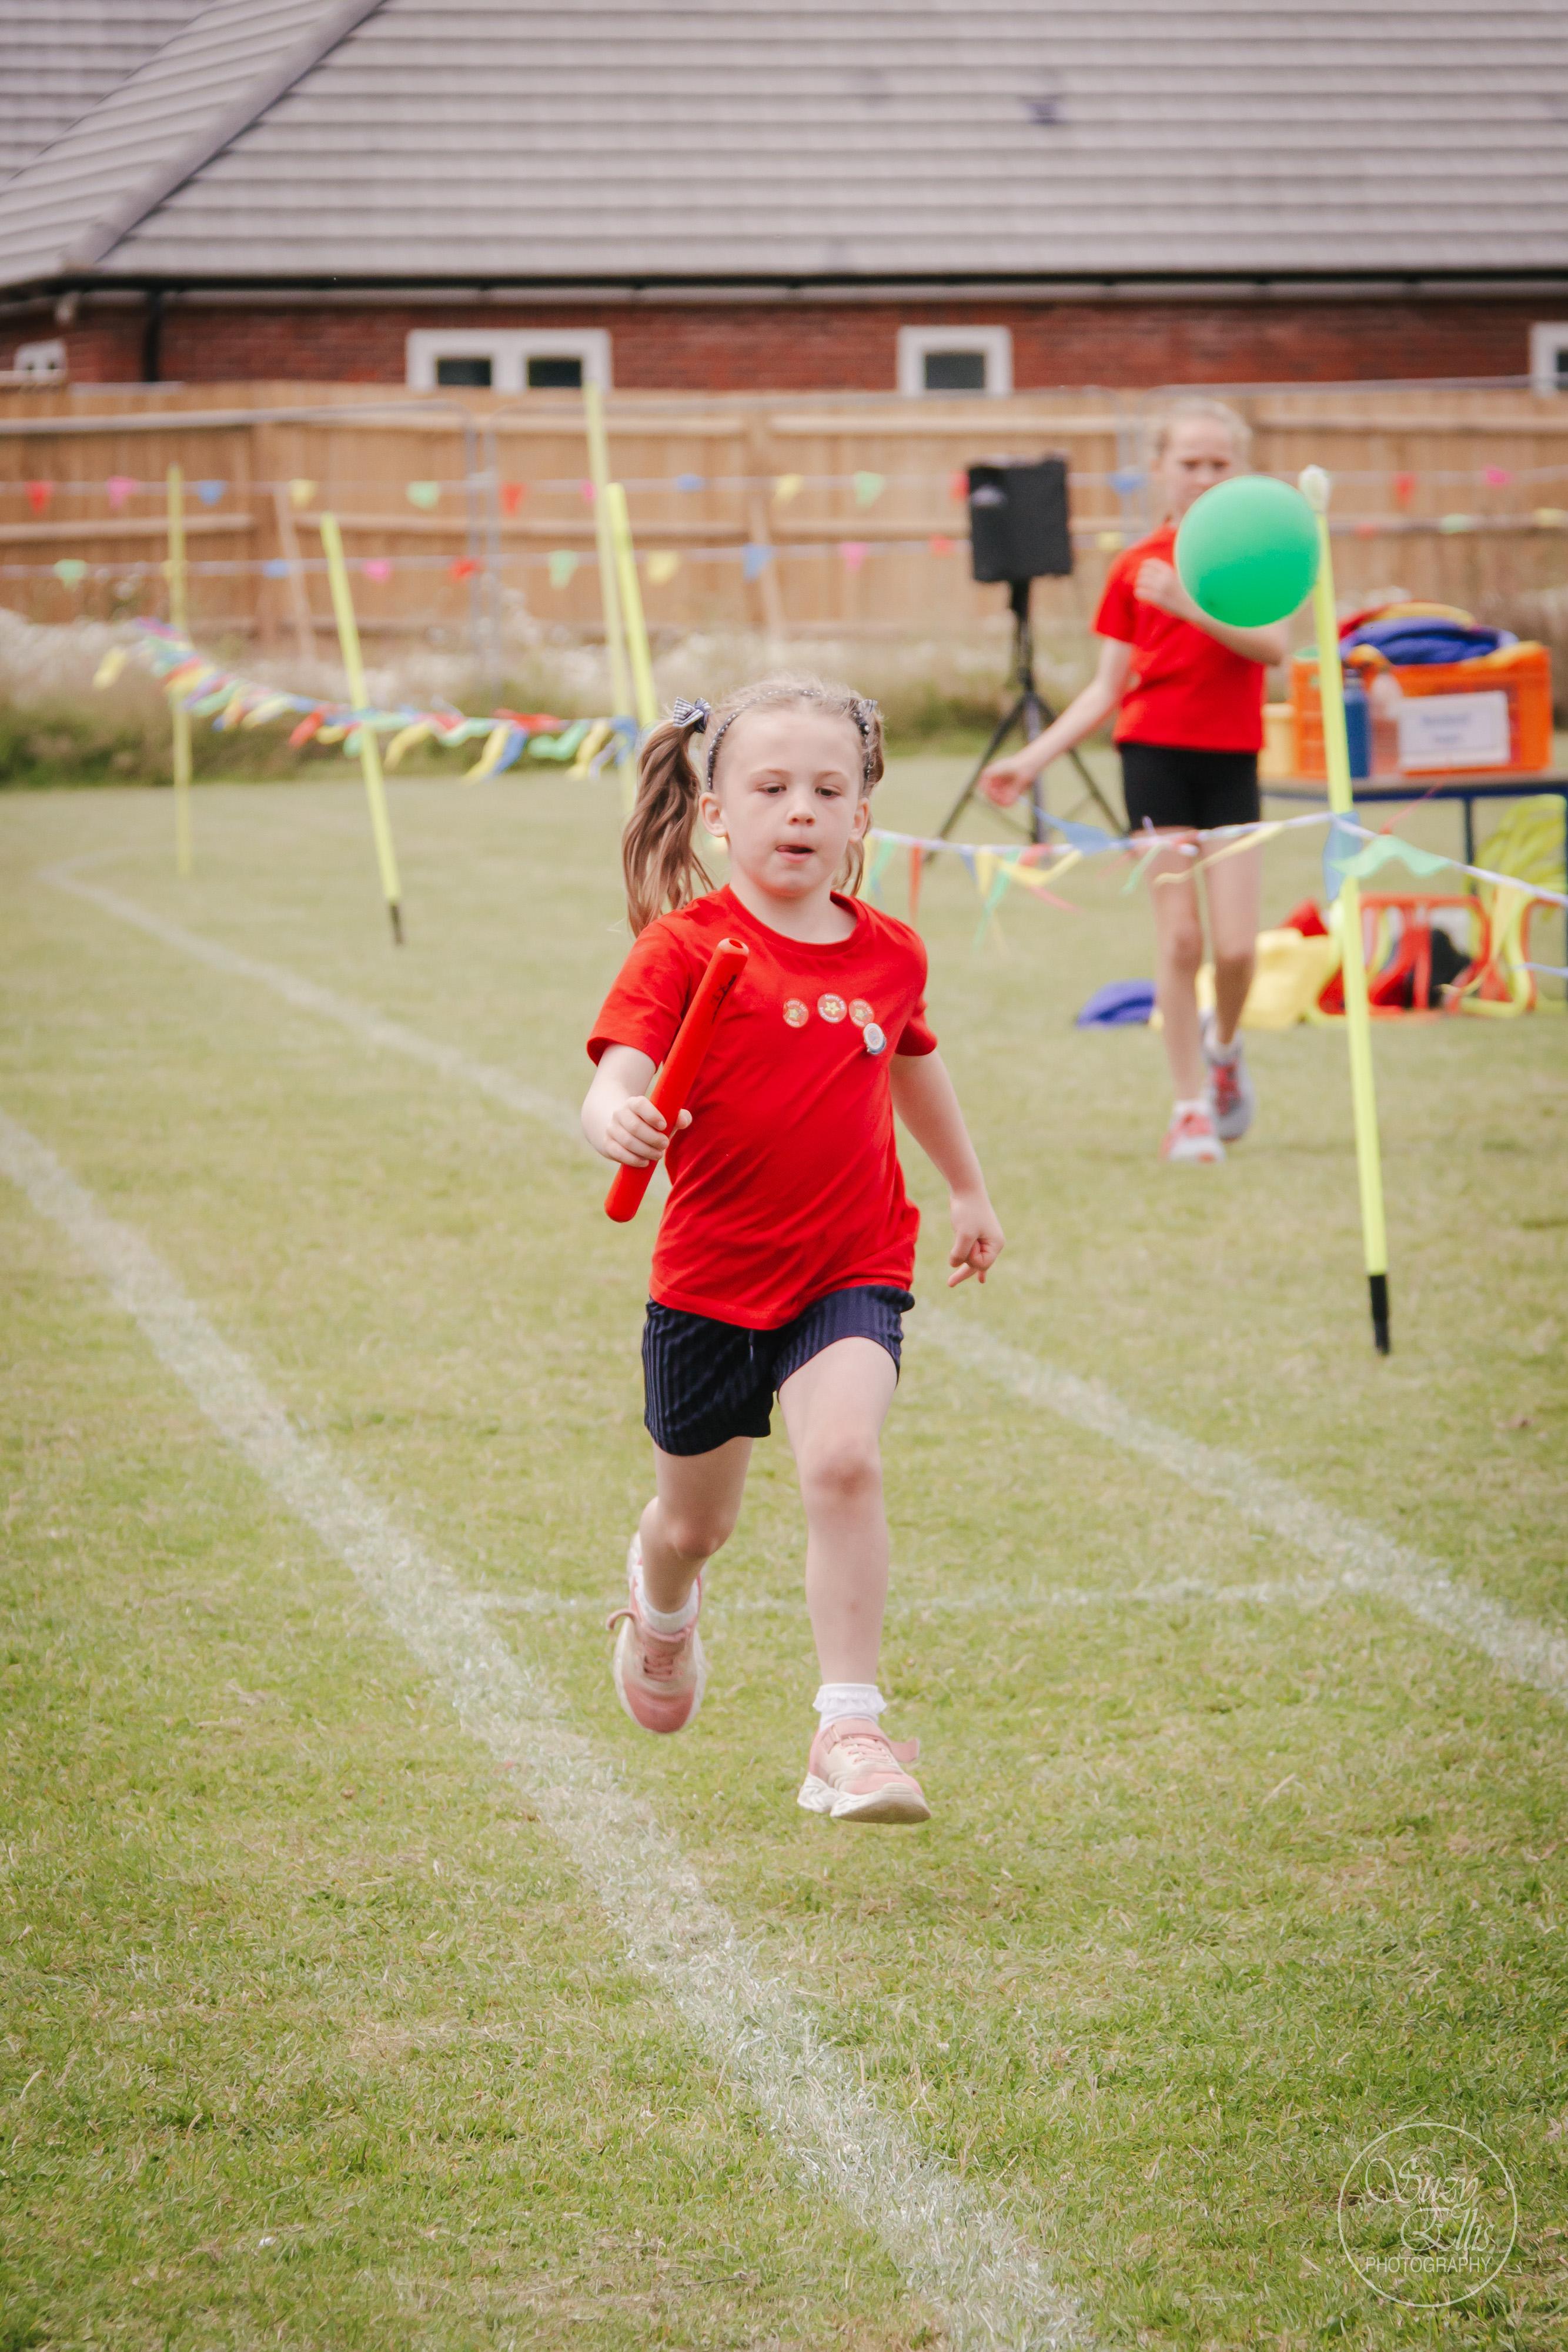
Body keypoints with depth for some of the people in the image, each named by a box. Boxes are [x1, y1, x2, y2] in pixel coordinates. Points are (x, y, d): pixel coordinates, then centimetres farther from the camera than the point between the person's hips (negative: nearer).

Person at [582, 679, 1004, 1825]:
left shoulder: (891, 955, 2)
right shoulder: (686, 948, -11)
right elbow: (619, 1078, -23)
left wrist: (970, 1189, 36)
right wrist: (618, 1119, -47)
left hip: (851, 1269, 1)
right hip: (712, 1275, -1)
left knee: (844, 1460, -26)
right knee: (697, 1522, 17)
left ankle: (850, 1732, -23)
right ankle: (663, 1602, 56)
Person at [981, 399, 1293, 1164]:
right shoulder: (1136, 568, 5)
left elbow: (1274, 645, -16)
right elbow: (1107, 689, 9)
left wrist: (1191, 604, -28)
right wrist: (1033, 759, 2)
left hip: (1232, 759, 0)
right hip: (1156, 754, 0)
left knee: (1237, 943, -7)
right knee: (1178, 937, -5)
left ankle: (1222, 1044, 26)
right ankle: (1191, 1109, 4)